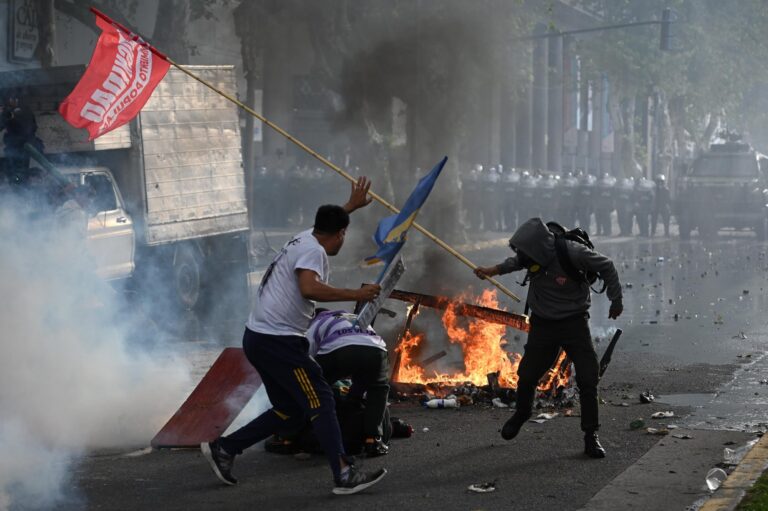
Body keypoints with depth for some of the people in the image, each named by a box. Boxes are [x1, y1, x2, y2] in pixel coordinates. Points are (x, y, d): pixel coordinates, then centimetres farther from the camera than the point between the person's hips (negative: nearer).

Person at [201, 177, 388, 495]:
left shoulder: (305, 239, 18)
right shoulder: (313, 250, -12)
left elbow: (327, 221, 42)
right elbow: (309, 288, -31)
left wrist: (351, 205, 52)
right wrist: (355, 295, -25)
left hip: (259, 338, 10)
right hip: (277, 340, -10)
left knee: (289, 410, 15)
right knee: (320, 402, -11)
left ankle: (223, 449, 20)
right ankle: (345, 475, -15)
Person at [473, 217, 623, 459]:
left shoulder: (573, 253, -27)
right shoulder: (534, 253, -14)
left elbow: (606, 267, -9)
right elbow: (518, 262, 12)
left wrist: (616, 301, -1)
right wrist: (495, 270, -2)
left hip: (574, 322, -3)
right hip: (543, 324, 3)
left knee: (587, 379, -10)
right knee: (526, 376, 6)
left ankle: (591, 436, 1)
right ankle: (522, 413, 37)